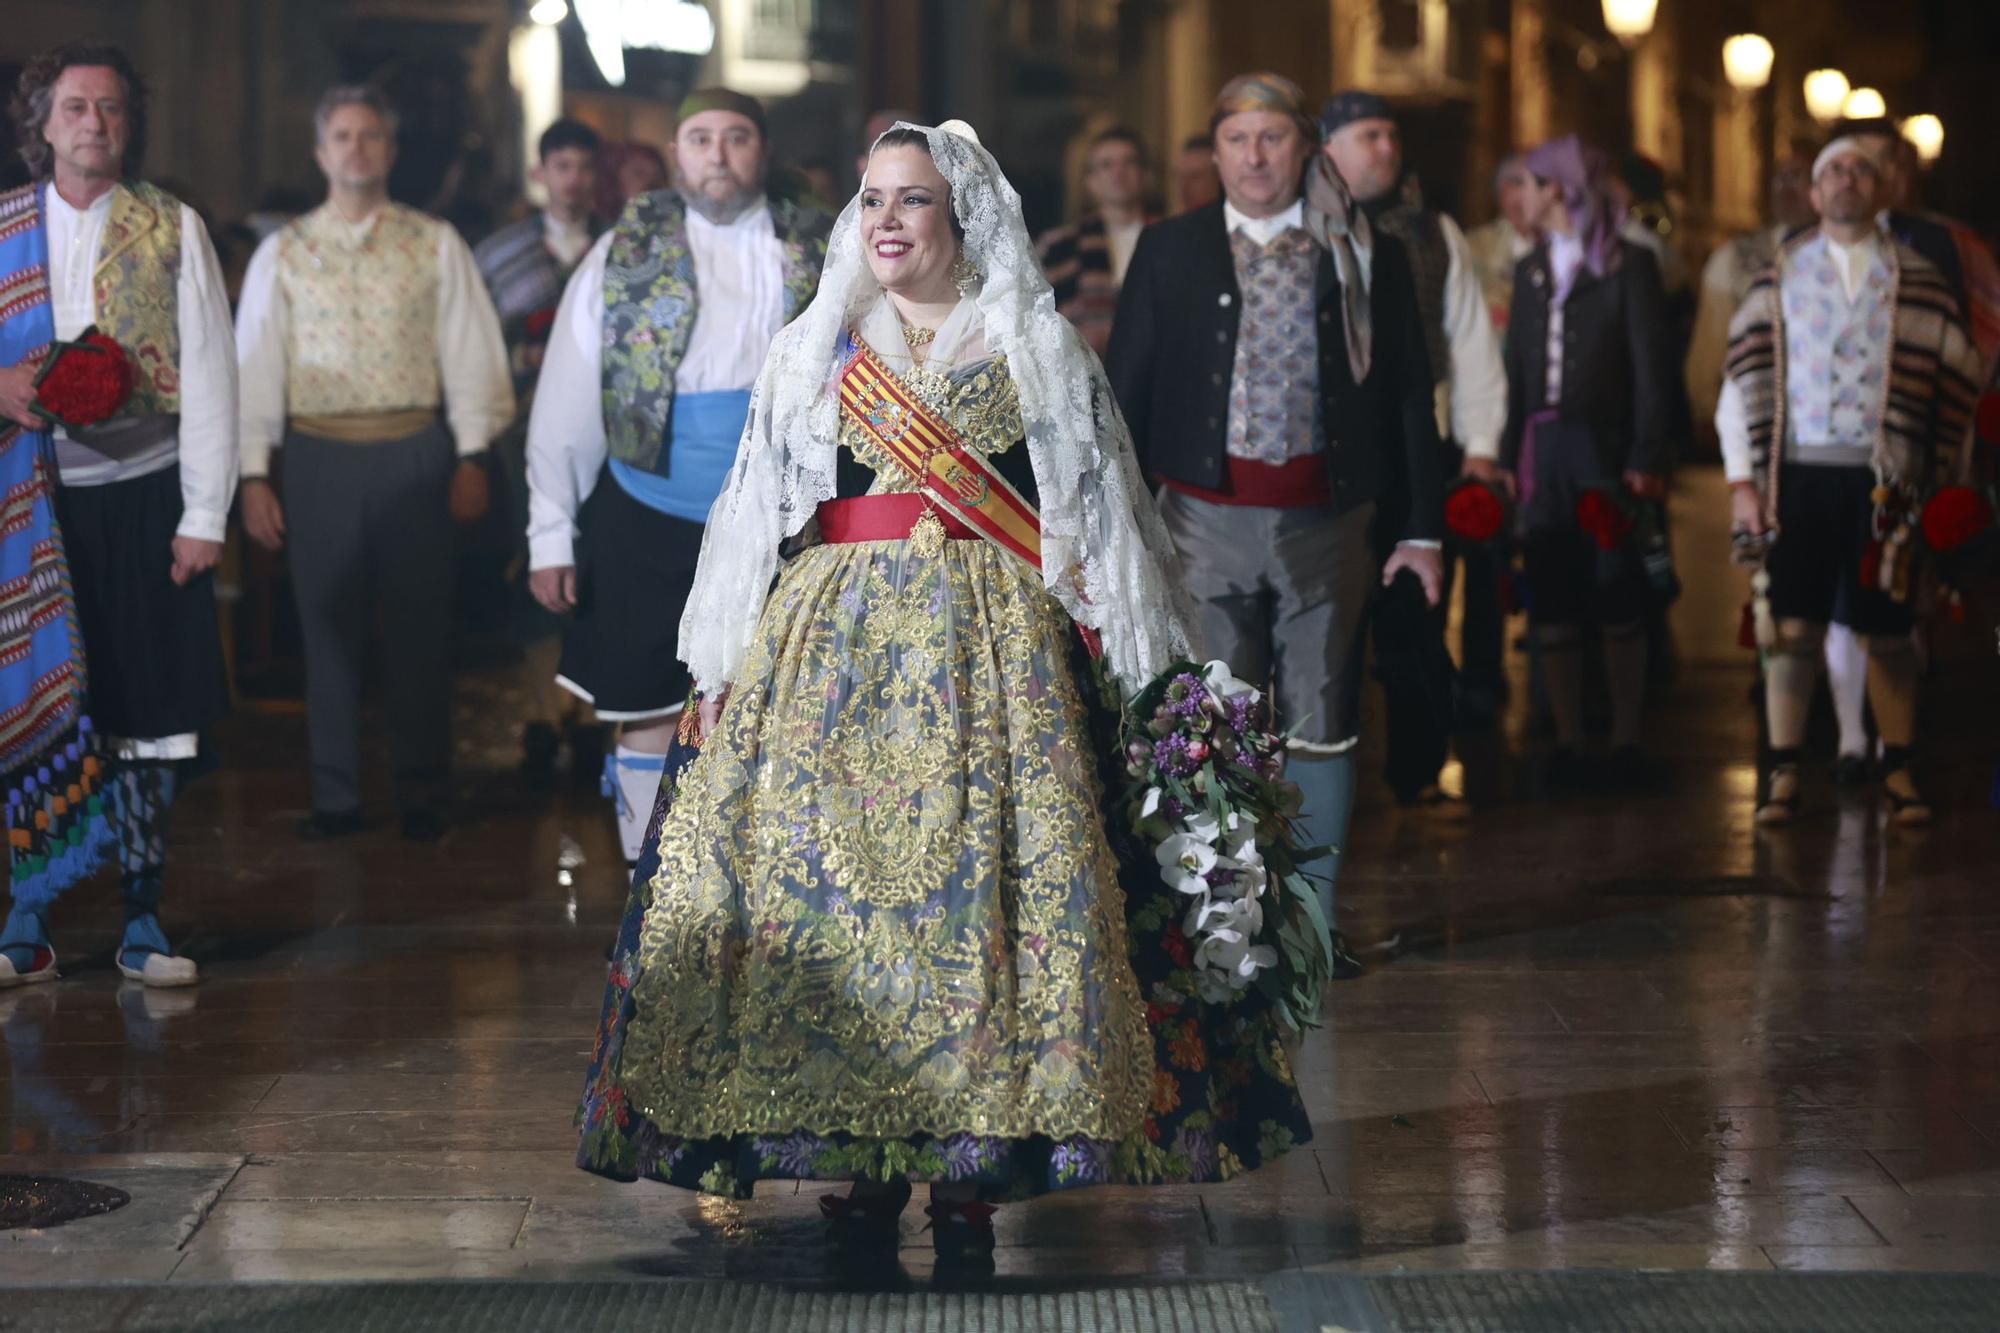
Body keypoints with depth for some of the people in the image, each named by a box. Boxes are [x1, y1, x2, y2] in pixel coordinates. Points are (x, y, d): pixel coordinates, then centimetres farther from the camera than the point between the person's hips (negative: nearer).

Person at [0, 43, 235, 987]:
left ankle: (141, 922, 11)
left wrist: (204, 515, -5)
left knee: (148, 718, 1)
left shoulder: (173, 230, 4)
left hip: (142, 493, -1)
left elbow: (207, 378, 1)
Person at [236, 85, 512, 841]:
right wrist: (254, 476, -1)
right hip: (319, 457, 1)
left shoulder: (435, 247, 5)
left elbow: (470, 353, 3)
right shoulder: (283, 255, 7)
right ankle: (336, 797, 14)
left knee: (420, 628, 3)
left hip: (413, 455, -1)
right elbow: (254, 364, 6)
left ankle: (422, 795, 13)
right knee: (328, 628, 5)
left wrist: (472, 458, -4)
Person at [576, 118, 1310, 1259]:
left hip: (992, 651, -2)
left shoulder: (1035, 349, 10)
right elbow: (762, 518, 15)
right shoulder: (817, 352, 16)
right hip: (832, 647, 2)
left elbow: (1095, 519, 6)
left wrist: (1112, 650, -5)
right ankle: (862, 1161, 0)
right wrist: (729, 666, 8)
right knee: (827, 869, -6)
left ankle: (973, 1171, -5)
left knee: (982, 877, -10)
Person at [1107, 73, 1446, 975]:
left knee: (1320, 728, 3)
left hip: (1325, 523, 0)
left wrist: (1421, 528, 3)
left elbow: (1409, 399, 7)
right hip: (1207, 520, 0)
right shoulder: (1170, 252, 7)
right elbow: (1125, 392, 7)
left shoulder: (1368, 257, 6)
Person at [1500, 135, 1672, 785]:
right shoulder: (1531, 270, 15)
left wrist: (1647, 457, -13)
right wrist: (1509, 455, 5)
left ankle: (1625, 739, 8)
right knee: (1550, 606, 3)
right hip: (1543, 447, 5)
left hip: (1606, 447, -5)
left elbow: (1651, 365, -6)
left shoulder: (1629, 264, -1)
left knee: (1617, 603, 0)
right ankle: (1566, 742, 8)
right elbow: (1517, 368, 13)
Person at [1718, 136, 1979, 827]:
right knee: (1792, 625, -3)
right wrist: (1742, 480, -1)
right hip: (1798, 473, 0)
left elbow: (1956, 382, 7)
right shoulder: (1779, 277, 9)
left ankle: (1898, 773, 11)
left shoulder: (1917, 281, 7)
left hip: (1884, 477, 0)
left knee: (1886, 631, 2)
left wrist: (1948, 485, 3)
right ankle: (1783, 775, 2)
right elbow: (1741, 380, 6)